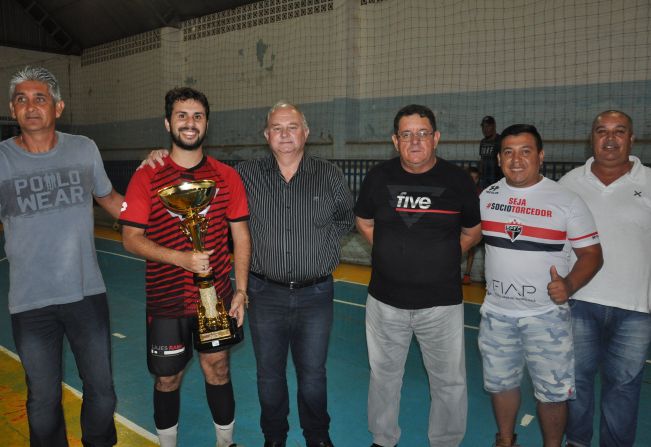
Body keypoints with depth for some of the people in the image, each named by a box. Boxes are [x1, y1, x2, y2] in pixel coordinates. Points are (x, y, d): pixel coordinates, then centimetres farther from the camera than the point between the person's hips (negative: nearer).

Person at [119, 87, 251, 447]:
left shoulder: (226, 176, 0)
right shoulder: (146, 178, -5)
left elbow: (241, 235, 3)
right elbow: (131, 238, -8)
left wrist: (241, 290, -3)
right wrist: (183, 258, -22)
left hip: (216, 297, 1)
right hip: (166, 300, -1)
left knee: (218, 369, 14)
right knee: (168, 378, 14)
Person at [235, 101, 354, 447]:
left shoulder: (329, 176, -1)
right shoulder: (247, 175, -2)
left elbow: (346, 218, 12)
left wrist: (324, 246, 3)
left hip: (315, 295, 0)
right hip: (266, 294, 1)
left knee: (313, 374, 13)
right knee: (269, 374, 15)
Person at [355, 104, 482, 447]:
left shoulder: (457, 179, -4)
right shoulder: (378, 177, -1)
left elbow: (472, 232, 9)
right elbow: (364, 222, 14)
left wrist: (440, 259, 2)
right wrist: (394, 254, 5)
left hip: (441, 302, -1)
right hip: (385, 299, 2)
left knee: (449, 382, 10)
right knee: (383, 375, 17)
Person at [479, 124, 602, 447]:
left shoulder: (566, 200, -7)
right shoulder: (487, 196, 3)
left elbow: (591, 253, -6)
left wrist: (569, 285, -22)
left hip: (546, 315, -3)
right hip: (496, 312, 3)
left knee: (552, 390, 7)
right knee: (500, 383, 17)